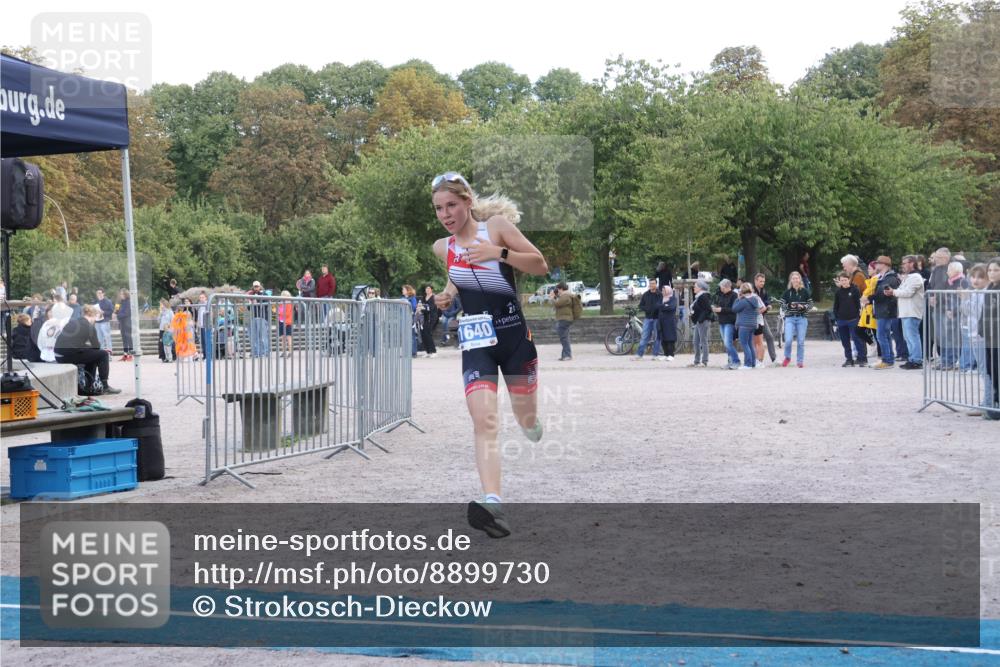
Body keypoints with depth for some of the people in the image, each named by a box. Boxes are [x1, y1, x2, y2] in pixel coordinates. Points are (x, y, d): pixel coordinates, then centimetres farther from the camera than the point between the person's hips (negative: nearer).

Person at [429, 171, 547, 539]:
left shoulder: (497, 225, -6)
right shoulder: (442, 247, 7)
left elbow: (540, 266, -8)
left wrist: (499, 253, -22)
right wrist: (448, 295, 5)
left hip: (514, 336, -2)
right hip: (475, 342, 2)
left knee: (527, 419, 11)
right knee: (483, 422, -17)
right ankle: (493, 504, -28)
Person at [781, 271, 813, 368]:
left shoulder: (805, 291, 3)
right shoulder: (787, 292, 4)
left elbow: (810, 304, 5)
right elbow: (782, 304, 4)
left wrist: (803, 306, -14)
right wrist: (789, 305, -15)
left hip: (802, 318, 0)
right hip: (790, 318, 0)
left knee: (801, 342, 2)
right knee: (788, 340, -13)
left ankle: (800, 361, 15)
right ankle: (787, 357, 13)